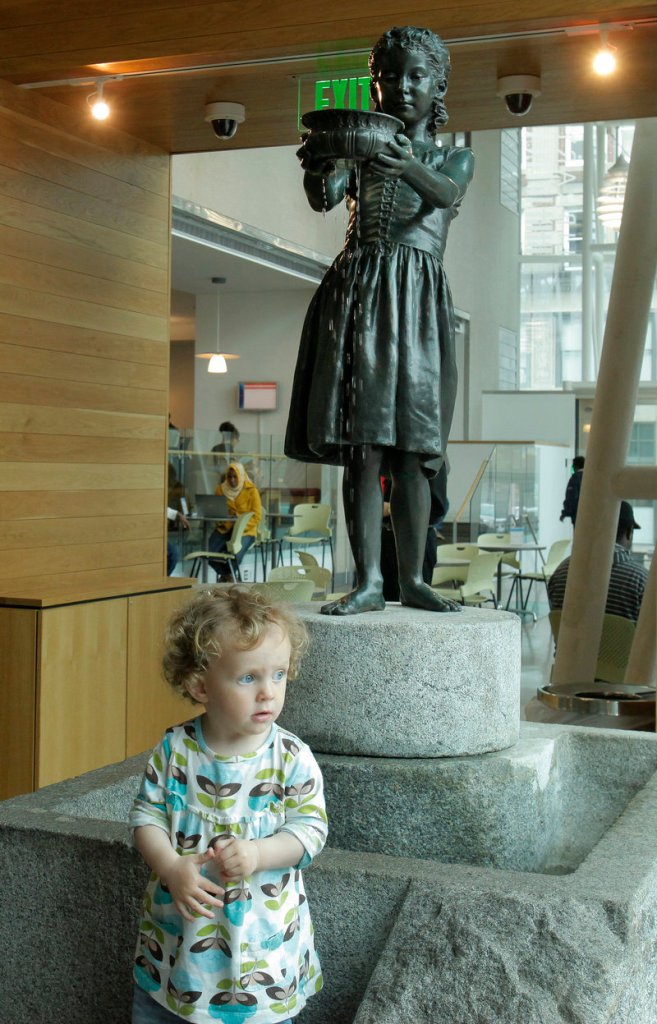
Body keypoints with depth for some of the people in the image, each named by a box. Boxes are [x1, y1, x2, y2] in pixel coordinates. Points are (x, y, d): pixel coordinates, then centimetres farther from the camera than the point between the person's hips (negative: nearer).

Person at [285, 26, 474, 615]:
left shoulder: (453, 156, 14)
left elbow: (444, 193, -11)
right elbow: (325, 198, -6)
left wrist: (406, 166, -34)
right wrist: (316, 168, -30)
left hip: (416, 302, 0)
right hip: (356, 293, 0)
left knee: (412, 449, -1)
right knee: (361, 446, -7)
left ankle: (413, 578, 7)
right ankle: (368, 582, -6)